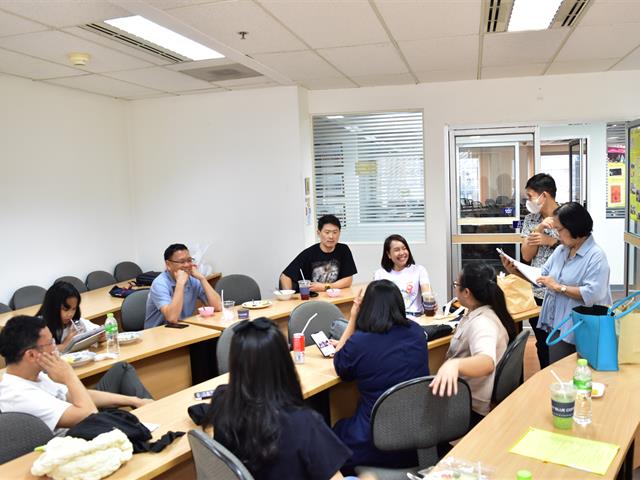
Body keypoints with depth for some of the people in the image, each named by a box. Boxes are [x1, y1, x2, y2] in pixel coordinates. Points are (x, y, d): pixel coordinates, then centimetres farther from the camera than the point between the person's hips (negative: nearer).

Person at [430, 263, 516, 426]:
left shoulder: (481, 322, -28)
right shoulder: (477, 314, 2)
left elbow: (487, 362, -49)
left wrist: (454, 364, -64)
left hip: (473, 407, -9)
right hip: (466, 395, 9)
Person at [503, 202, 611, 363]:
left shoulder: (596, 256, -14)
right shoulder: (561, 250, 10)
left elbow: (592, 294, -24)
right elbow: (542, 275, 12)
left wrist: (558, 287, -20)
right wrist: (516, 271, -1)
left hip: (575, 329, -7)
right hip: (555, 323, 7)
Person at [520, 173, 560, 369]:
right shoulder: (530, 220, 7)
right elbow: (526, 256, 0)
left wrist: (552, 242, -17)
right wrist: (536, 232, -13)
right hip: (537, 292, 5)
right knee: (542, 343, 14)